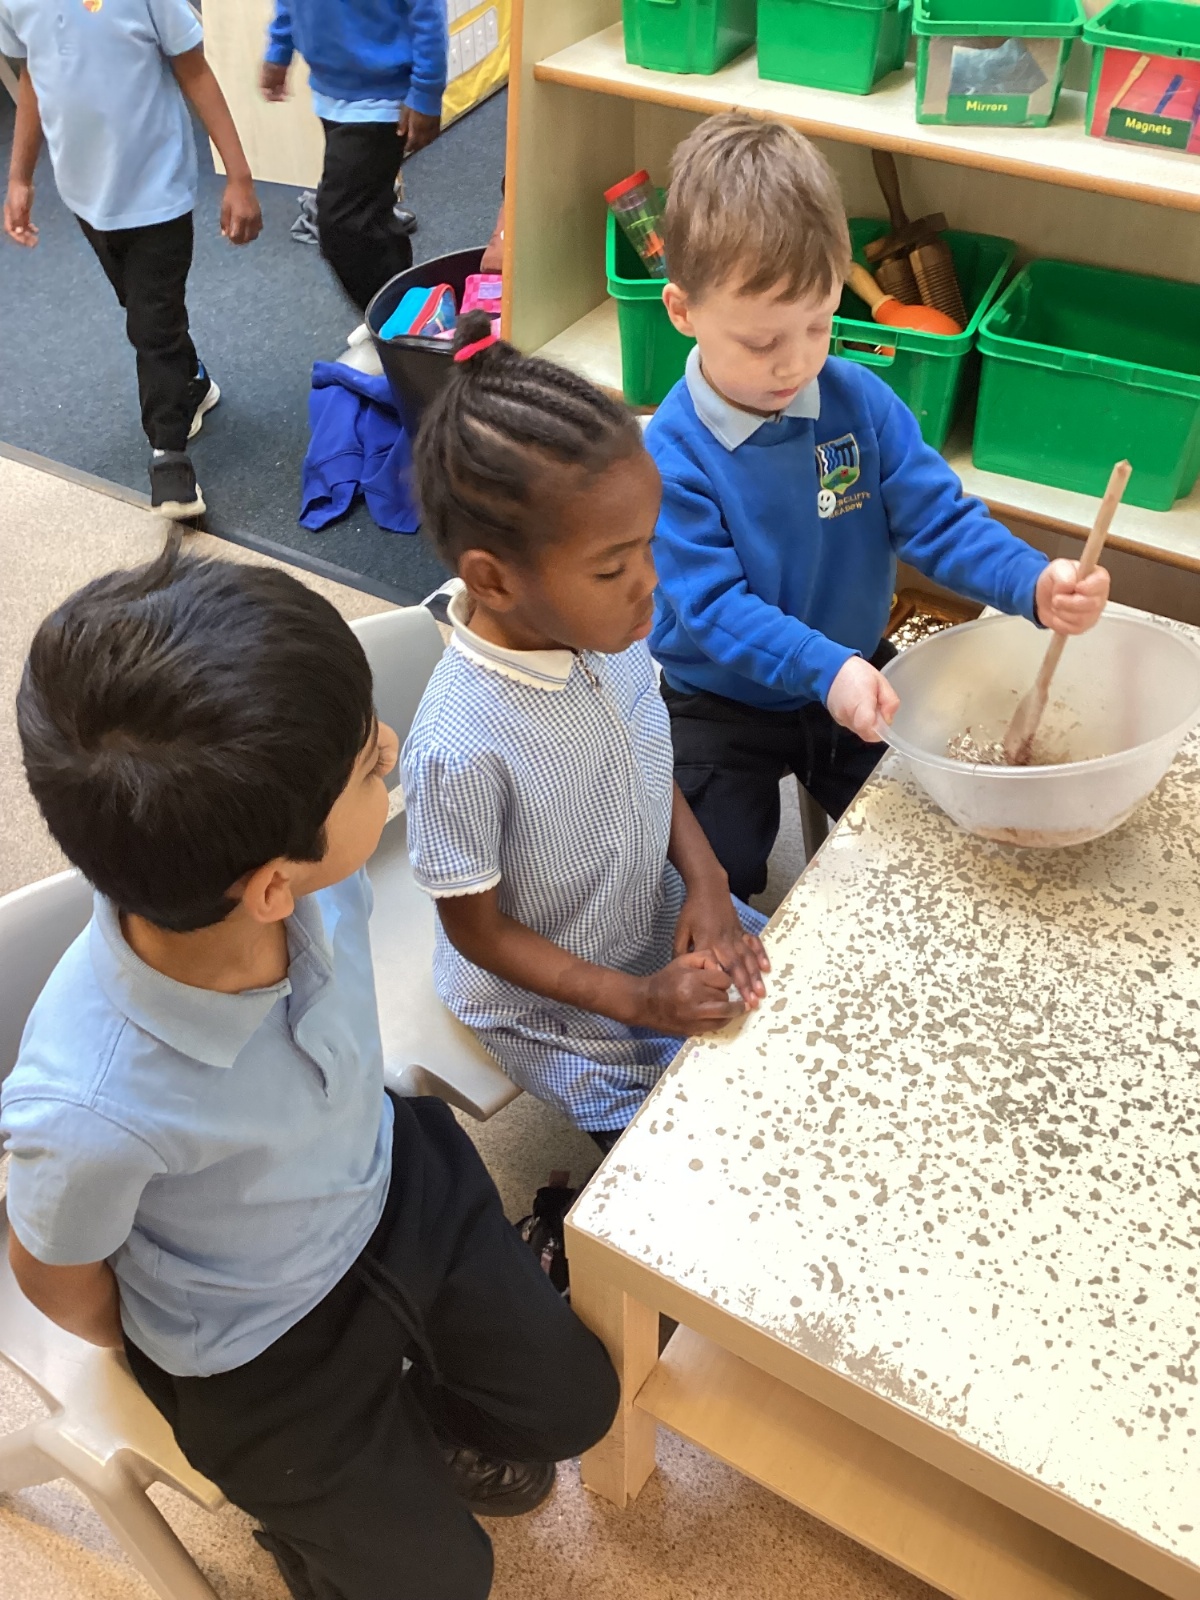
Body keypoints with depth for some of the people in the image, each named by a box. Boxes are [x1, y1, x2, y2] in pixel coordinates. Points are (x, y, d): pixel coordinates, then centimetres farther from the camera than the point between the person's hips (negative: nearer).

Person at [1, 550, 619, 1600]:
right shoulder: (92, 1109, -44)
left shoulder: (311, 866, -30)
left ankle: (424, 1418, 51)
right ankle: (302, 1495, 47)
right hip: (258, 1345, -4)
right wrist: (183, 1373, 1)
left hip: (393, 1185, 4)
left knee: (573, 1404, 20)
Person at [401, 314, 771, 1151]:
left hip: (662, 923, 6)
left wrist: (705, 881, -12)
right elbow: (475, 927, -20)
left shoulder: (608, 627, -16)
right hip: (556, 1008, -6)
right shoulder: (463, 747, -35)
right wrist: (638, 1002, -22)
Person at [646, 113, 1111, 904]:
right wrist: (824, 668, -39)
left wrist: (1036, 584, -30)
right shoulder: (671, 451, -22)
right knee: (724, 874, -7)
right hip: (725, 701, -3)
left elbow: (941, 519, -11)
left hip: (857, 677, 4)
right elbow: (711, 605, -26)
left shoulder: (861, 402, -11)